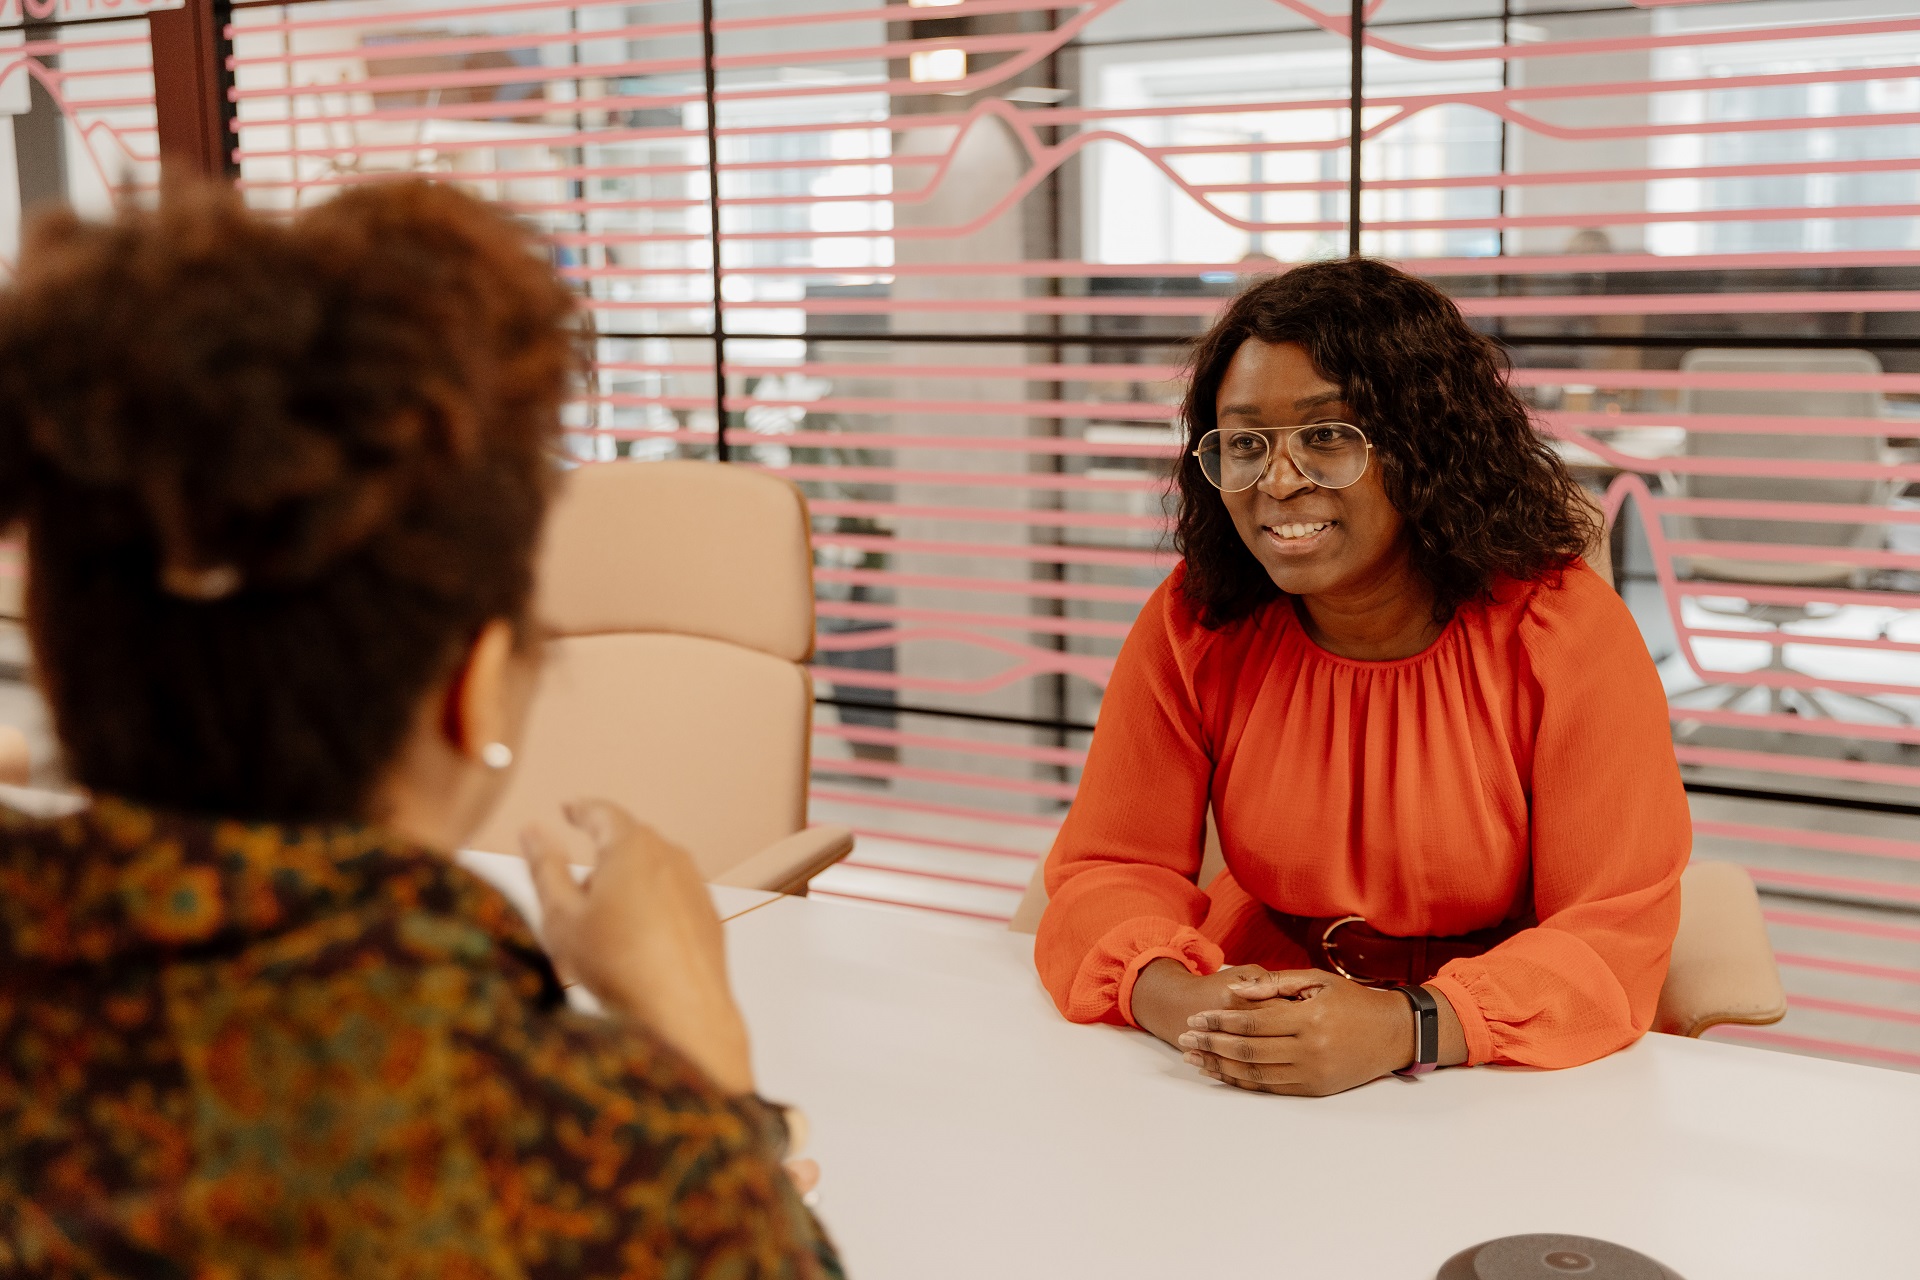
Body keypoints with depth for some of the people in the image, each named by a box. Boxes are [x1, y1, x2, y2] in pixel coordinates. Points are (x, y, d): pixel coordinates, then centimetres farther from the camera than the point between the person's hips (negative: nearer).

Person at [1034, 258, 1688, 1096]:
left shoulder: (1565, 632, -14)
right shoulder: (1193, 624, -6)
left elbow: (1616, 936, -15)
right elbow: (1110, 873, -3)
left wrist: (1403, 1029, -32)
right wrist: (1180, 1002, -25)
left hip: (1509, 1080, -1)